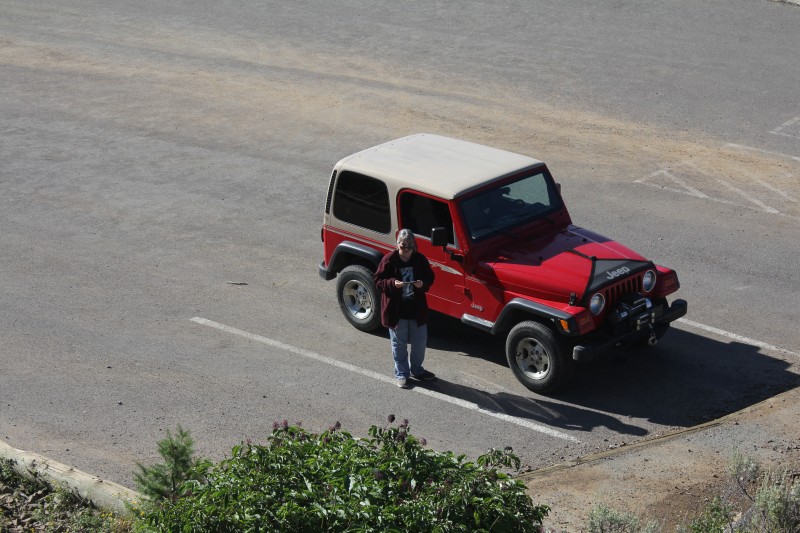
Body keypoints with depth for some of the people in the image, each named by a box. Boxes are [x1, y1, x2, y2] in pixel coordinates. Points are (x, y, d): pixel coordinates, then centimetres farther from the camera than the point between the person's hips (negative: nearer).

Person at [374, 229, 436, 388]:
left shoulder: (420, 259, -3)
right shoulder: (389, 260, -12)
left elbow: (430, 278, 6)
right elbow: (378, 281, -8)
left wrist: (423, 283, -17)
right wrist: (393, 283, -26)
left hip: (417, 309, 3)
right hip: (396, 310, -3)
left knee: (420, 342, 14)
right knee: (399, 344, 8)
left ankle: (416, 370, 34)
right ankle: (401, 374, 21)